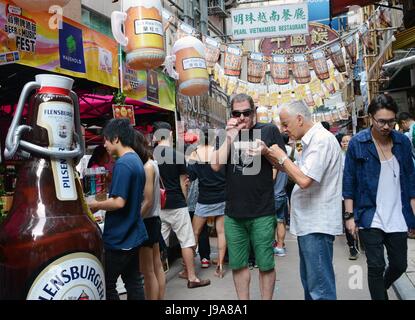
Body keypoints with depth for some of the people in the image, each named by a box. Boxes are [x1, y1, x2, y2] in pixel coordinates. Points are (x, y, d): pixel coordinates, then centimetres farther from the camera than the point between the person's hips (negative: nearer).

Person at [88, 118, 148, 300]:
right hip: (133, 235, 9)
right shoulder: (137, 161, 10)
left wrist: (96, 205, -9)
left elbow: (119, 202, -25)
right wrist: (103, 204, 12)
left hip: (119, 239, -9)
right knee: (133, 282, 15)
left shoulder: (122, 164, -20)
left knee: (107, 286, 4)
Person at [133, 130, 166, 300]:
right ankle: (160, 298, 26)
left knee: (147, 271, 1)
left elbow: (148, 201, -19)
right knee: (157, 267, 16)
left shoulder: (147, 167, -16)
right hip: (153, 220, 9)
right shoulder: (150, 164, 9)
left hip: (146, 222, -9)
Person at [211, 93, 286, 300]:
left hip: (262, 213, -3)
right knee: (238, 265, 12)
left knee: (266, 265, 5)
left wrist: (265, 152, -17)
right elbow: (216, 165, -5)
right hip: (233, 213, 3)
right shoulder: (227, 134, 8)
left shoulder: (269, 130, 1)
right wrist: (230, 137, -13)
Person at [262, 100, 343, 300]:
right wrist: (271, 156, 4)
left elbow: (304, 180, -26)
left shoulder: (322, 140, -17)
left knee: (320, 286, -2)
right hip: (308, 223, 10)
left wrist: (282, 156, -12)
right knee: (309, 281, 19)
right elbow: (296, 173, 16)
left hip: (317, 225, -10)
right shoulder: (312, 140, 15)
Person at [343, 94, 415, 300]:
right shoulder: (357, 143, -7)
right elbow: (349, 182, -4)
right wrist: (349, 216, -7)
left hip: (397, 217, 4)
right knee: (376, 267, -1)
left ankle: (380, 288, 42)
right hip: (370, 218, -3)